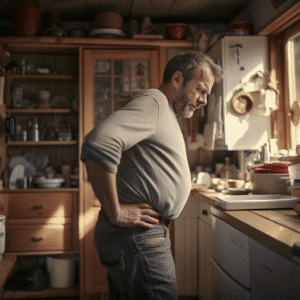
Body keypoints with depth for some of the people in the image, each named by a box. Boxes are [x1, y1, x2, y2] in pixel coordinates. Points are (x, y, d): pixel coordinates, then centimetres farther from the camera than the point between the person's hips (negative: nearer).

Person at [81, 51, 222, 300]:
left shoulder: (166, 113, 22)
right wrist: (115, 212, -22)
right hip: (138, 239, -10)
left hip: (144, 236, 10)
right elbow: (98, 144, -29)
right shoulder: (152, 102, -12)